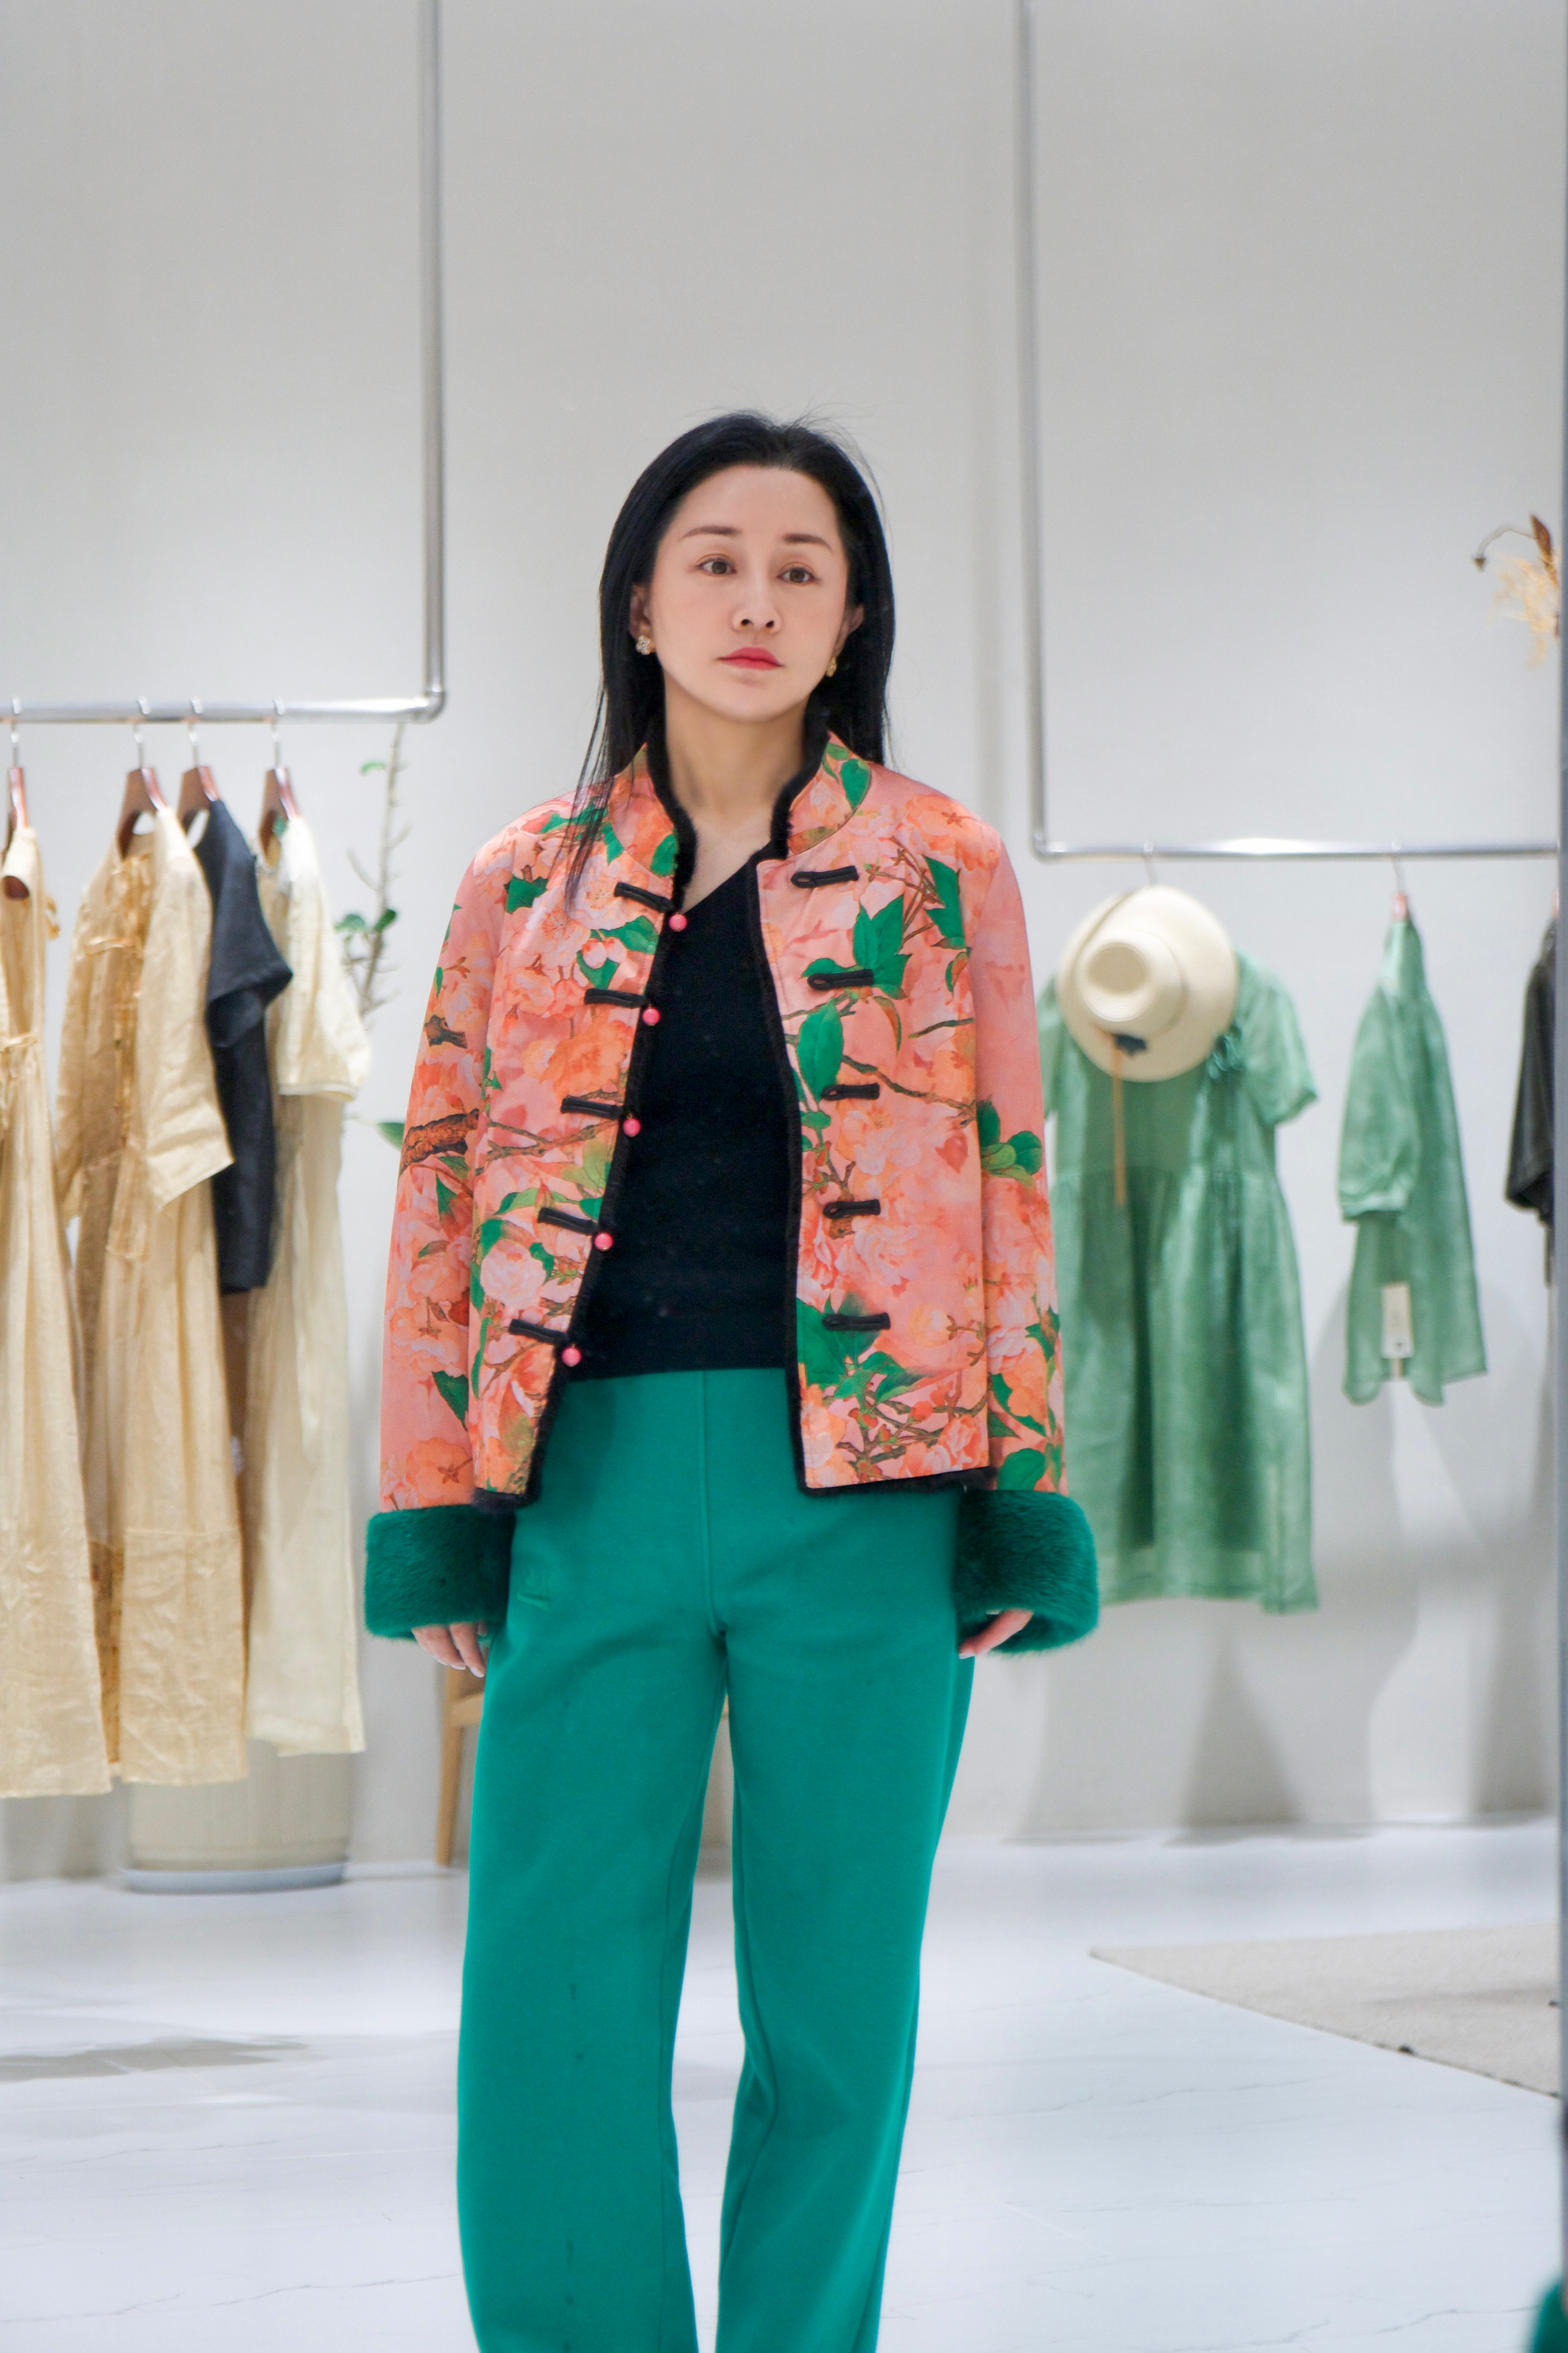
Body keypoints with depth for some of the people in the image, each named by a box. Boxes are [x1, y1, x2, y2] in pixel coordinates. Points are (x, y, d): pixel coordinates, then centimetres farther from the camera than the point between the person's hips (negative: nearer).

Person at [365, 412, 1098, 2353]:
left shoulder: (943, 872, 5)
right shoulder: (525, 885, 9)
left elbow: (1008, 1181, 5)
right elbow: (448, 1188, 9)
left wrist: (1022, 1496, 0)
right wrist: (434, 1507, 4)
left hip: (866, 1485, -1)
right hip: (597, 1476, 1)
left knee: (836, 1994, 6)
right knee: (553, 2009, 0)